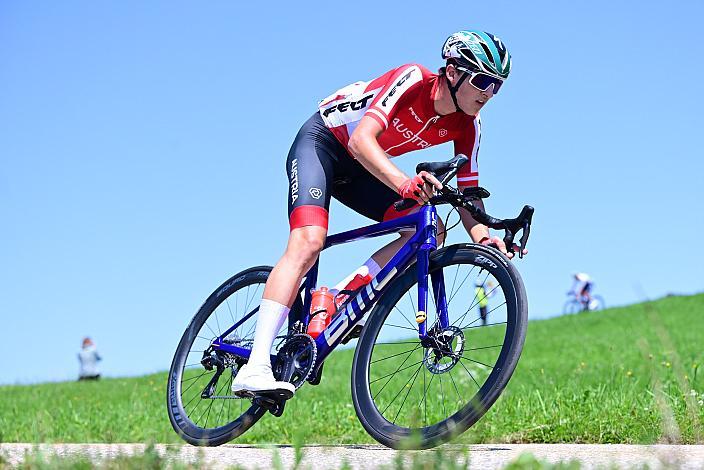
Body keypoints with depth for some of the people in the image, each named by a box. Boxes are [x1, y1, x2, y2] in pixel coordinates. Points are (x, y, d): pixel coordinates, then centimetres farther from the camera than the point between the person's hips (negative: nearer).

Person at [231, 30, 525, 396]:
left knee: (431, 231, -12)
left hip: (360, 172, 7)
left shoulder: (467, 126, -10)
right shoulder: (412, 80, -28)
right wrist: (404, 183, -56)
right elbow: (360, 140, -40)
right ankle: (254, 369, -34)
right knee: (309, 241, -28)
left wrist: (481, 236, -29)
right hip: (321, 143, -7)